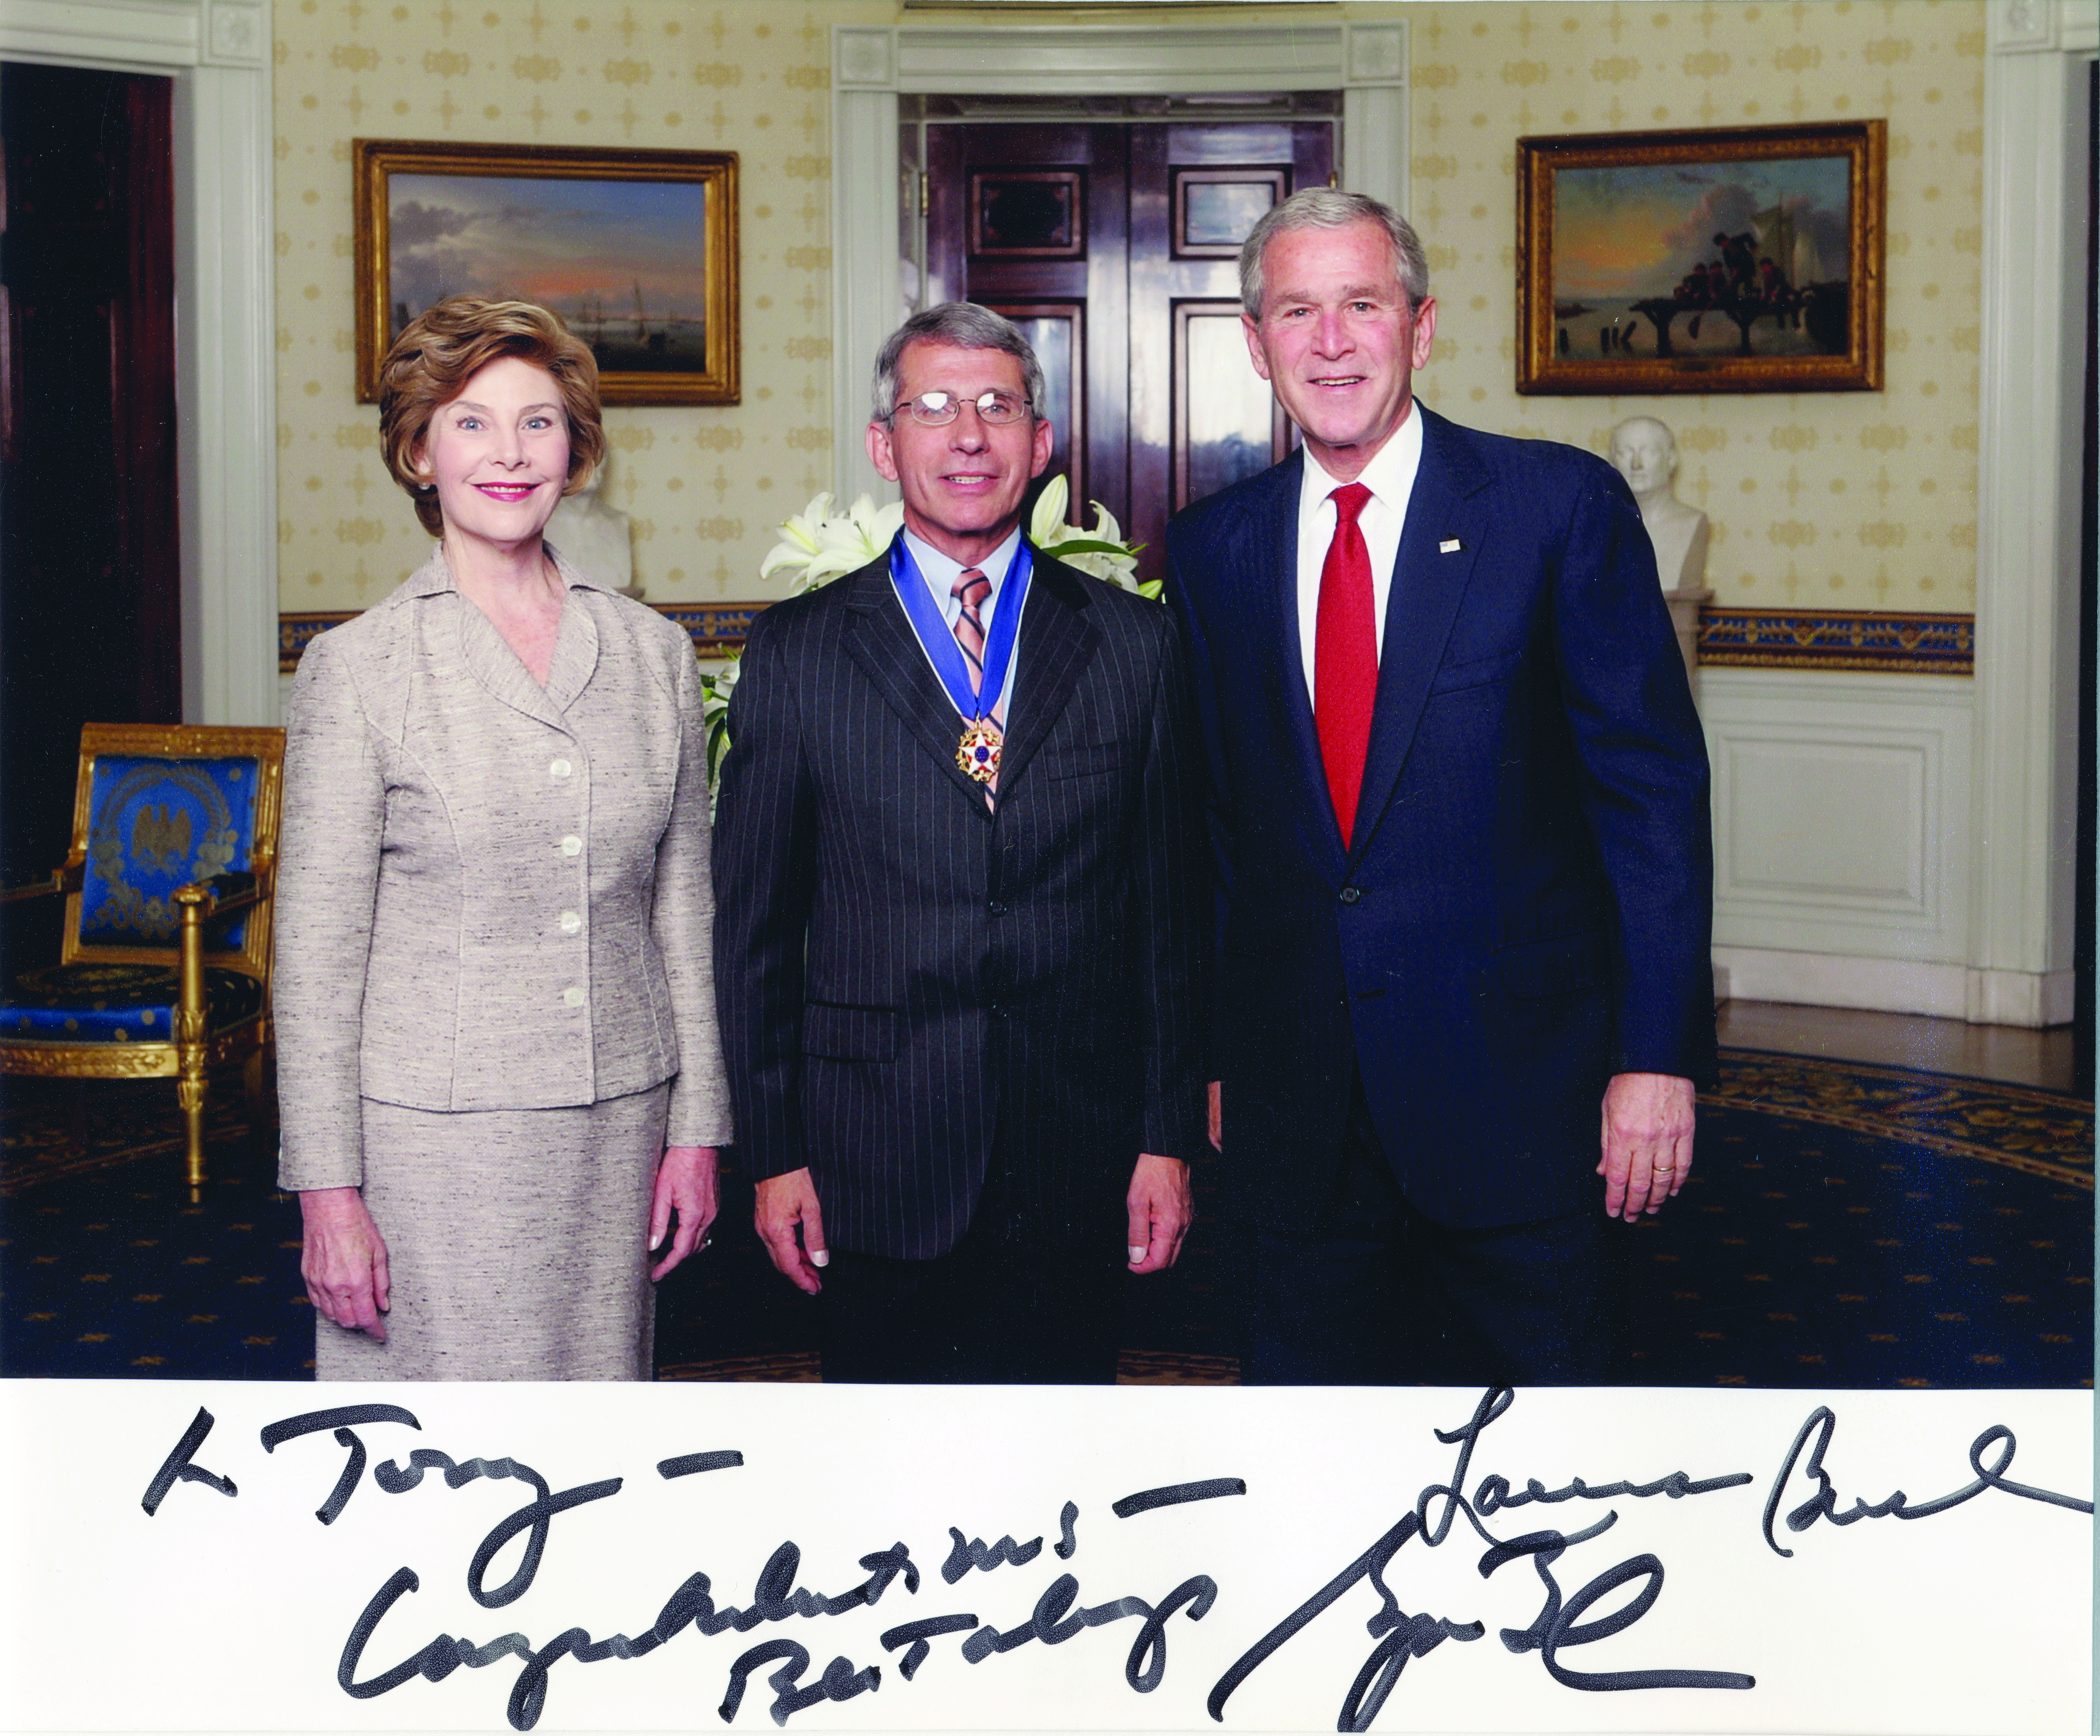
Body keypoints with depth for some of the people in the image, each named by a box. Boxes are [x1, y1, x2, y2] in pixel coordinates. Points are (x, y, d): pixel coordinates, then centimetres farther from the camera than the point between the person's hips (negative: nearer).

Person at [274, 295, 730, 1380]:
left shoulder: (653, 653, 7)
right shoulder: (357, 665, -3)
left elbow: (682, 907, 11)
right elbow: (316, 951, -4)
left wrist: (696, 1127, 7)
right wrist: (327, 1190, -7)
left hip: (616, 1126, 3)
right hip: (432, 1130, -3)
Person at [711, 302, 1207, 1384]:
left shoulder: (1134, 644, 5)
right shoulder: (796, 652, 2)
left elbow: (1170, 911, 6)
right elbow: (752, 923, 3)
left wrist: (1169, 1136, 3)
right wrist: (772, 1153, -1)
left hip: (1077, 1169, 1)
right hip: (875, 1166, -1)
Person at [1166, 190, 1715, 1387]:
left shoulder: (1561, 506, -4)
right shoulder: (1213, 549, 7)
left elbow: (1655, 788, -6)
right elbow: (1213, 815, 11)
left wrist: (1659, 1055, -11)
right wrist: (1215, 1047, 8)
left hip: (1517, 1085, -3)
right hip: (1301, 1104, 3)